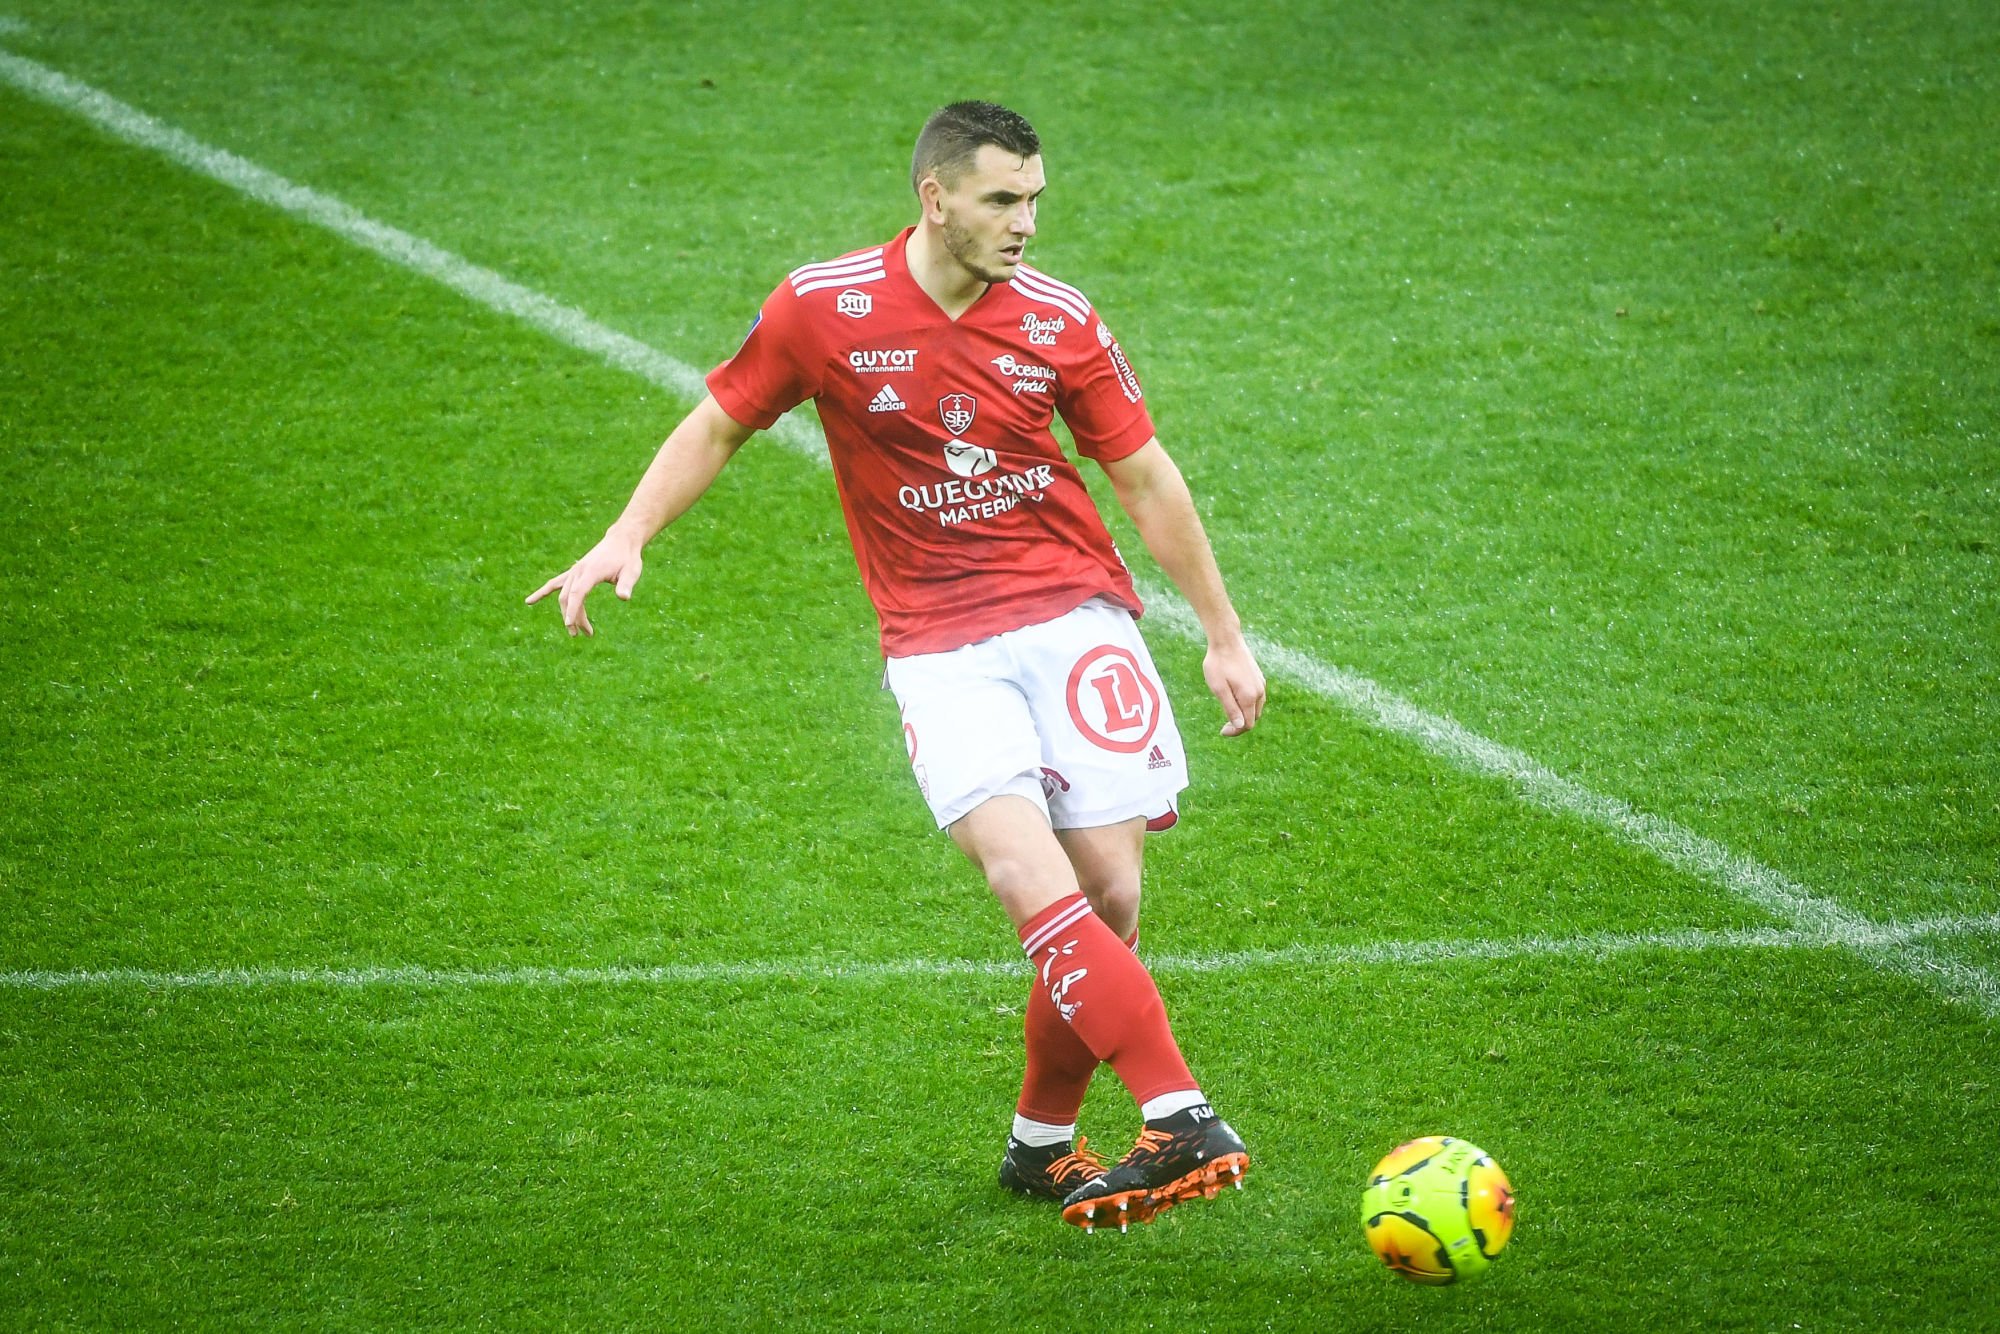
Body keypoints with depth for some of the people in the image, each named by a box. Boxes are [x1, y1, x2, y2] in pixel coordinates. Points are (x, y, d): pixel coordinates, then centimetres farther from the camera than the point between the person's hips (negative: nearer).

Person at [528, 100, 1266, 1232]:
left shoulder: (1059, 322, 0)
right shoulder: (824, 309, -4)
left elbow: (1146, 478, 10)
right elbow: (720, 424, 11)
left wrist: (1225, 633, 13)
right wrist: (628, 537, -2)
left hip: (1076, 612, 2)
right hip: (939, 647, -2)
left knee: (1112, 900, -6)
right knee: (1030, 875, -22)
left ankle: (1043, 1141, 15)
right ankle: (1184, 1123, -29)